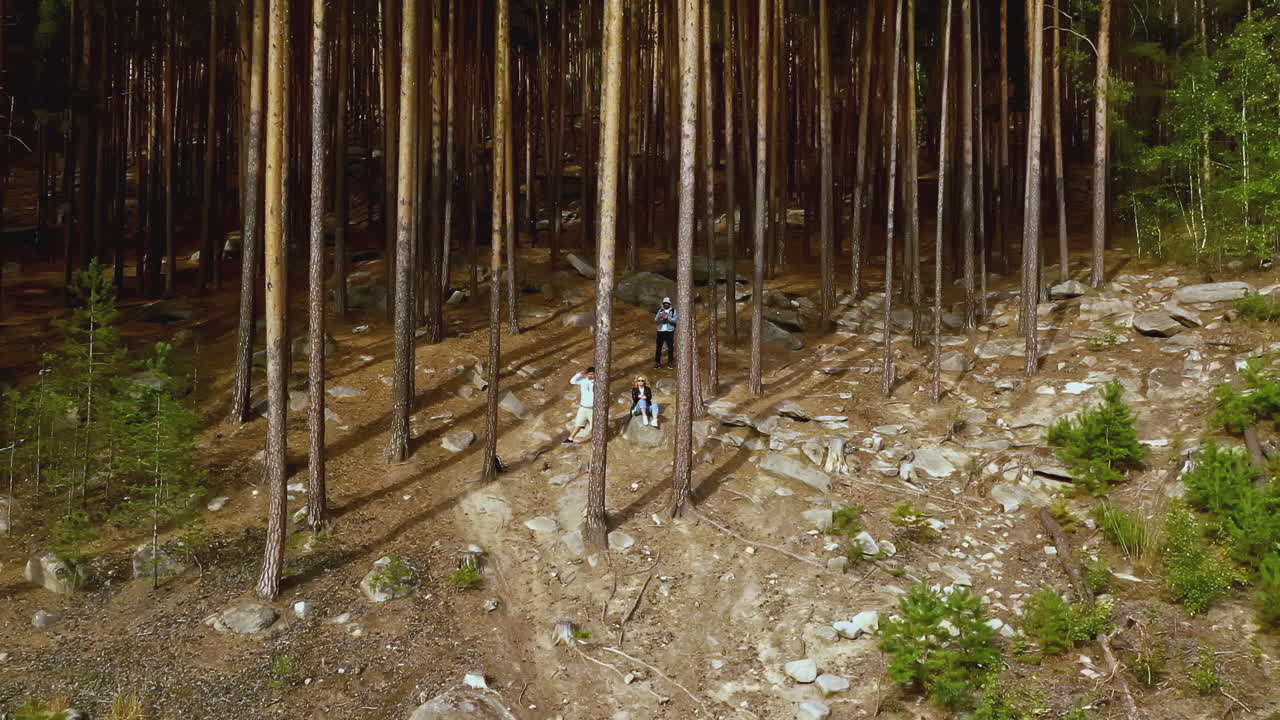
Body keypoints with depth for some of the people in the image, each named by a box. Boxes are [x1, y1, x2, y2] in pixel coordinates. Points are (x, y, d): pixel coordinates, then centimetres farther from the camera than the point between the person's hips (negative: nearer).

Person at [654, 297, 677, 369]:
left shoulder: (673, 311, 4)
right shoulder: (660, 310, 12)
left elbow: (675, 320, -8)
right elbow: (655, 320, 4)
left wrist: (668, 318, -21)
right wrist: (659, 317, -17)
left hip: (669, 331, -2)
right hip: (660, 331, 2)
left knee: (670, 347, 1)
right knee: (658, 347, -1)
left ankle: (670, 362, 10)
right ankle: (657, 362, 3)